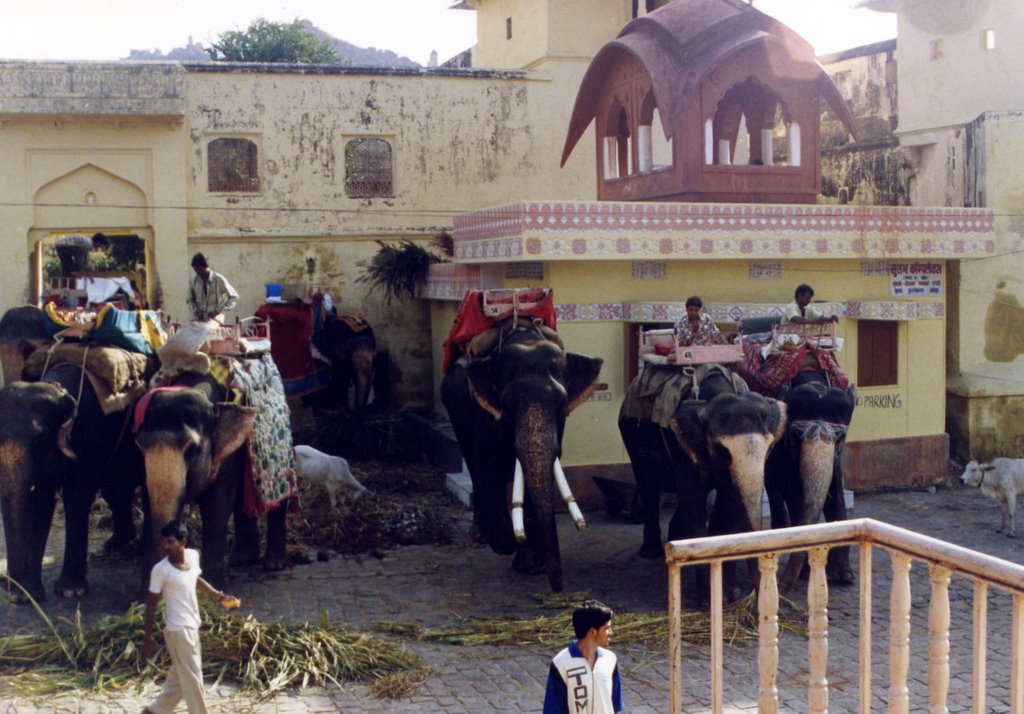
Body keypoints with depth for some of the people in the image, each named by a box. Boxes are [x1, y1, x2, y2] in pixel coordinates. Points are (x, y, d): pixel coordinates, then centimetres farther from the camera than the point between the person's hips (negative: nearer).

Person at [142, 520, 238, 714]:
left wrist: (219, 596, 16)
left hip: (192, 628, 7)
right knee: (192, 681, 0)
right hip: (178, 631, -7)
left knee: (179, 679, 19)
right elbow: (151, 604, -11)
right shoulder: (160, 569, -18)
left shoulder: (193, 555, -1)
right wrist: (148, 639, -10)